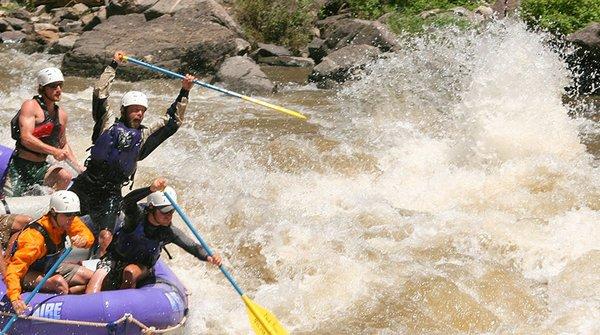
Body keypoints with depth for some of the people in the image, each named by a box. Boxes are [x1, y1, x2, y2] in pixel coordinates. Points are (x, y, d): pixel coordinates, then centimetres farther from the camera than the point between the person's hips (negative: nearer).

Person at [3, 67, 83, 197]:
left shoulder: (62, 115, 9)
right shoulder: (31, 106, -11)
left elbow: (64, 145, 23)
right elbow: (26, 139, -23)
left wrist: (78, 168, 14)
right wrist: (54, 151, -27)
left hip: (41, 167, 5)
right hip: (20, 167, -5)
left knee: (65, 177, -23)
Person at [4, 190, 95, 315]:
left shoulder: (67, 221, -15)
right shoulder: (35, 236, -35)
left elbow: (88, 236, -6)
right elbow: (15, 268, -38)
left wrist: (83, 240, -32)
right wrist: (14, 298, -52)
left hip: (50, 266, 7)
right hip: (26, 273, -7)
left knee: (92, 278, -4)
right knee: (59, 282, -35)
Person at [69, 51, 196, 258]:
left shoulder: (144, 136, 12)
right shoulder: (109, 123, 6)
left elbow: (173, 122, 11)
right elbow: (100, 94, -1)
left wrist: (184, 94, 7)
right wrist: (113, 65, 1)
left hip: (111, 194, 1)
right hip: (85, 186, -1)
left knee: (105, 239, -11)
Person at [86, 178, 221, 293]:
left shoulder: (169, 232, -16)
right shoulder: (137, 215, -24)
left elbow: (193, 247, -13)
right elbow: (127, 202, -46)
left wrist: (208, 257, -35)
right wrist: (151, 189, -63)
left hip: (142, 267, 1)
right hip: (115, 257, -1)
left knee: (130, 272, -32)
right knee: (99, 276, -27)